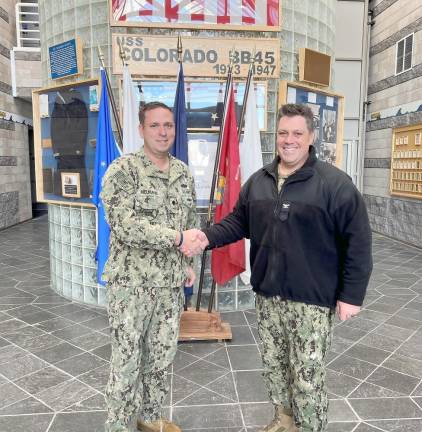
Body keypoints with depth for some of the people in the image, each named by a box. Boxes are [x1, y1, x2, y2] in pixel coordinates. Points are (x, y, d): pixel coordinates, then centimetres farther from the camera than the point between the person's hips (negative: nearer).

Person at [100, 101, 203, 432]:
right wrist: (177, 238, -21)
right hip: (131, 281, -5)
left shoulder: (184, 173, 8)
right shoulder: (122, 169, -12)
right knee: (127, 359, 6)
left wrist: (186, 263, 13)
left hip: (171, 281, 6)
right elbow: (124, 225, -22)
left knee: (162, 355, 17)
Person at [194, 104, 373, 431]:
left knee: (307, 378, 6)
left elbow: (358, 242, -11)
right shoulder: (258, 181, 6)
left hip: (311, 298, -5)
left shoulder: (334, 183, -12)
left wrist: (352, 294, -11)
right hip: (268, 294, 6)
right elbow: (238, 221, 12)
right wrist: (209, 236, -6)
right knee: (273, 366, 21)